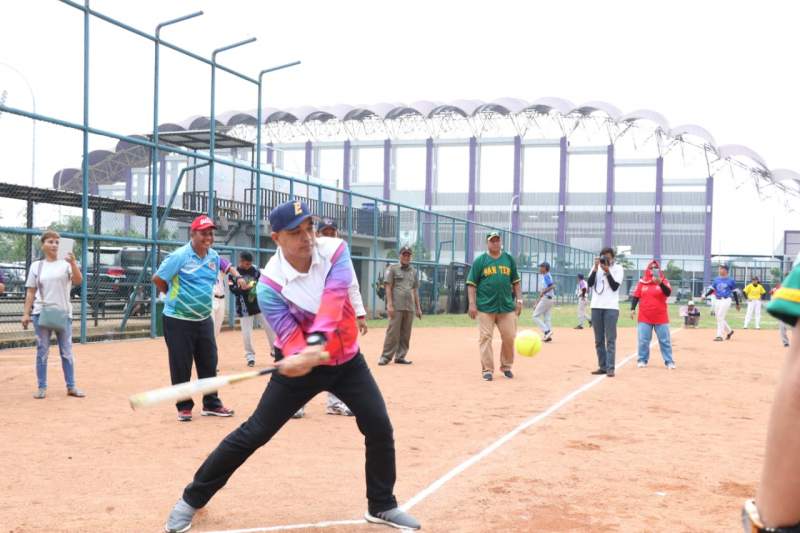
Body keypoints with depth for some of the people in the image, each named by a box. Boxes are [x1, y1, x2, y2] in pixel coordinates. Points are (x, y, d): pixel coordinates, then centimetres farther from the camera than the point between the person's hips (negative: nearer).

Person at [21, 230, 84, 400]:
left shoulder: (66, 263, 3)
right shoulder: (36, 266, 6)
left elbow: (78, 281, -13)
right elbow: (30, 292, 7)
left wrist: (73, 263, -28)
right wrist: (26, 313, 1)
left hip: (63, 313, 0)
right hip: (41, 313, 1)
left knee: (67, 352, 4)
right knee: (42, 351, 4)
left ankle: (71, 386, 10)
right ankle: (42, 387, 10)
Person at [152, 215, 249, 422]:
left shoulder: (214, 256, 4)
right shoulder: (180, 256, -15)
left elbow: (226, 266, 26)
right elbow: (158, 278, -10)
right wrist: (174, 296, 3)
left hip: (204, 319, 6)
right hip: (178, 321, -6)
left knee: (209, 364, 11)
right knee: (181, 366, 2)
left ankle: (211, 404, 23)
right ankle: (184, 406, 16)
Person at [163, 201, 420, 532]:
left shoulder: (335, 250, -17)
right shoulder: (270, 283, -22)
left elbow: (333, 299, -33)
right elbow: (289, 334, -28)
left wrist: (316, 342, -50)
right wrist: (299, 357, -53)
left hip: (347, 360, 3)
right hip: (303, 366, -2)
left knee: (380, 428, -2)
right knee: (253, 433, -1)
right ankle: (192, 499, 15)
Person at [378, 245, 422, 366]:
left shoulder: (413, 271, 18)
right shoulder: (392, 268, 3)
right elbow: (388, 287, -3)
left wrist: (418, 308, 15)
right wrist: (389, 305, -12)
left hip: (410, 307, 5)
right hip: (396, 306, -5)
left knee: (406, 334, 4)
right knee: (393, 332, -10)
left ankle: (400, 356, 10)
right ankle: (386, 357, -6)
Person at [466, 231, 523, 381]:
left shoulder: (509, 259, 11)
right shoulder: (480, 260, 1)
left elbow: (516, 282, 15)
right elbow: (471, 284, 0)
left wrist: (519, 300, 7)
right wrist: (472, 304, -8)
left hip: (507, 306, 3)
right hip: (485, 307, -3)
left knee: (509, 337, 3)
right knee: (485, 338, -3)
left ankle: (506, 367, 21)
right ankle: (487, 370, 5)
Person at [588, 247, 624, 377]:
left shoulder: (618, 268, 2)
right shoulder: (596, 267, 10)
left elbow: (615, 286, -8)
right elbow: (590, 283, -1)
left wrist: (607, 271, -14)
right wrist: (596, 268, -10)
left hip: (611, 307, -4)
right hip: (596, 307, 4)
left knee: (610, 339, -7)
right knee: (599, 340, 7)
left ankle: (610, 368, -8)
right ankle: (602, 366, 13)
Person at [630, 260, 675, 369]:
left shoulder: (664, 281, -1)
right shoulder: (642, 282, 5)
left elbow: (668, 293, -19)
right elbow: (636, 296, 7)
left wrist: (660, 283, -35)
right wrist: (632, 308, -3)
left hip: (661, 318, -1)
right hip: (644, 317, 1)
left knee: (665, 340, 2)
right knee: (643, 340, 3)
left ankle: (669, 361, 7)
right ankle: (642, 360, 14)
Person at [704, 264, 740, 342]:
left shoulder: (730, 281, -2)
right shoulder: (716, 279, 9)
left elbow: (734, 292, 3)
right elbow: (712, 289, 9)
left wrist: (737, 304, 6)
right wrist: (705, 295, -8)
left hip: (726, 300, -5)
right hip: (717, 300, 6)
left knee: (720, 317, -14)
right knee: (719, 318, 10)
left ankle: (719, 335, -10)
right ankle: (729, 331, 32)